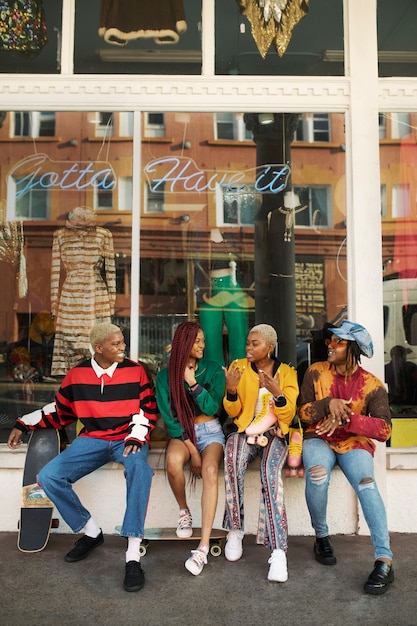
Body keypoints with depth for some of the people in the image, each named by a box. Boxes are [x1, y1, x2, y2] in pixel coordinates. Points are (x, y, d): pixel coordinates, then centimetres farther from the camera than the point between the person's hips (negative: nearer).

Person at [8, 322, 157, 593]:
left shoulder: (135, 370, -2)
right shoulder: (77, 375, 3)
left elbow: (148, 409, 0)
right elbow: (60, 410, 16)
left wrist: (136, 436, -16)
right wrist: (25, 424, 15)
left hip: (127, 438, -3)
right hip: (91, 439, 3)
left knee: (139, 468, -38)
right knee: (49, 477, -17)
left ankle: (133, 556, -34)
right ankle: (91, 532, 4)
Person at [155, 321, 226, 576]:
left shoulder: (213, 369, 1)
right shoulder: (166, 376, 1)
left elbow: (212, 408, -5)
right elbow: (169, 417, -3)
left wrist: (192, 382, -16)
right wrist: (191, 449, -12)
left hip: (210, 431, 0)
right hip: (182, 433, 0)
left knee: (210, 469, -33)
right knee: (173, 462, -35)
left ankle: (204, 546, -33)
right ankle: (184, 512, -6)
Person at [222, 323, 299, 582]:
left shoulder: (287, 372, 4)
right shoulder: (239, 367, 6)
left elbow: (288, 415, -1)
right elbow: (233, 412, 4)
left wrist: (278, 394, -21)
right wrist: (231, 391, -16)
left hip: (274, 433, -1)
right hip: (245, 430, 1)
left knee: (271, 471, -32)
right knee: (233, 460, -34)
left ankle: (278, 551, -32)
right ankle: (235, 530, -17)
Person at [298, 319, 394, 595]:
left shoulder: (372, 385, -3)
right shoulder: (316, 372, 1)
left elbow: (384, 430, -12)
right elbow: (303, 412, 0)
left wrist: (346, 417, -26)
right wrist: (328, 404, -20)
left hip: (354, 443, 0)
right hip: (319, 438, 1)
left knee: (366, 483, -31)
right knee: (317, 478, -31)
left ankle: (385, 561, -30)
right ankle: (322, 538, -5)